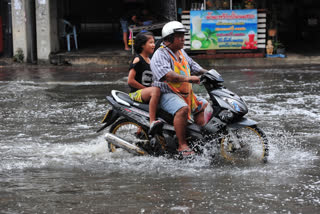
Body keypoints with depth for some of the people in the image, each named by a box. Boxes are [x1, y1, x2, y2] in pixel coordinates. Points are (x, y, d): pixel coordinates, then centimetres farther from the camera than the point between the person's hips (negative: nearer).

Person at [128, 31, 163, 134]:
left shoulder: (150, 61, 18)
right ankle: (152, 122, -42)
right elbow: (130, 81, -14)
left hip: (146, 92, 9)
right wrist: (146, 89, -12)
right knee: (155, 90, -33)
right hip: (136, 93, -9)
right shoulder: (138, 60, -7)